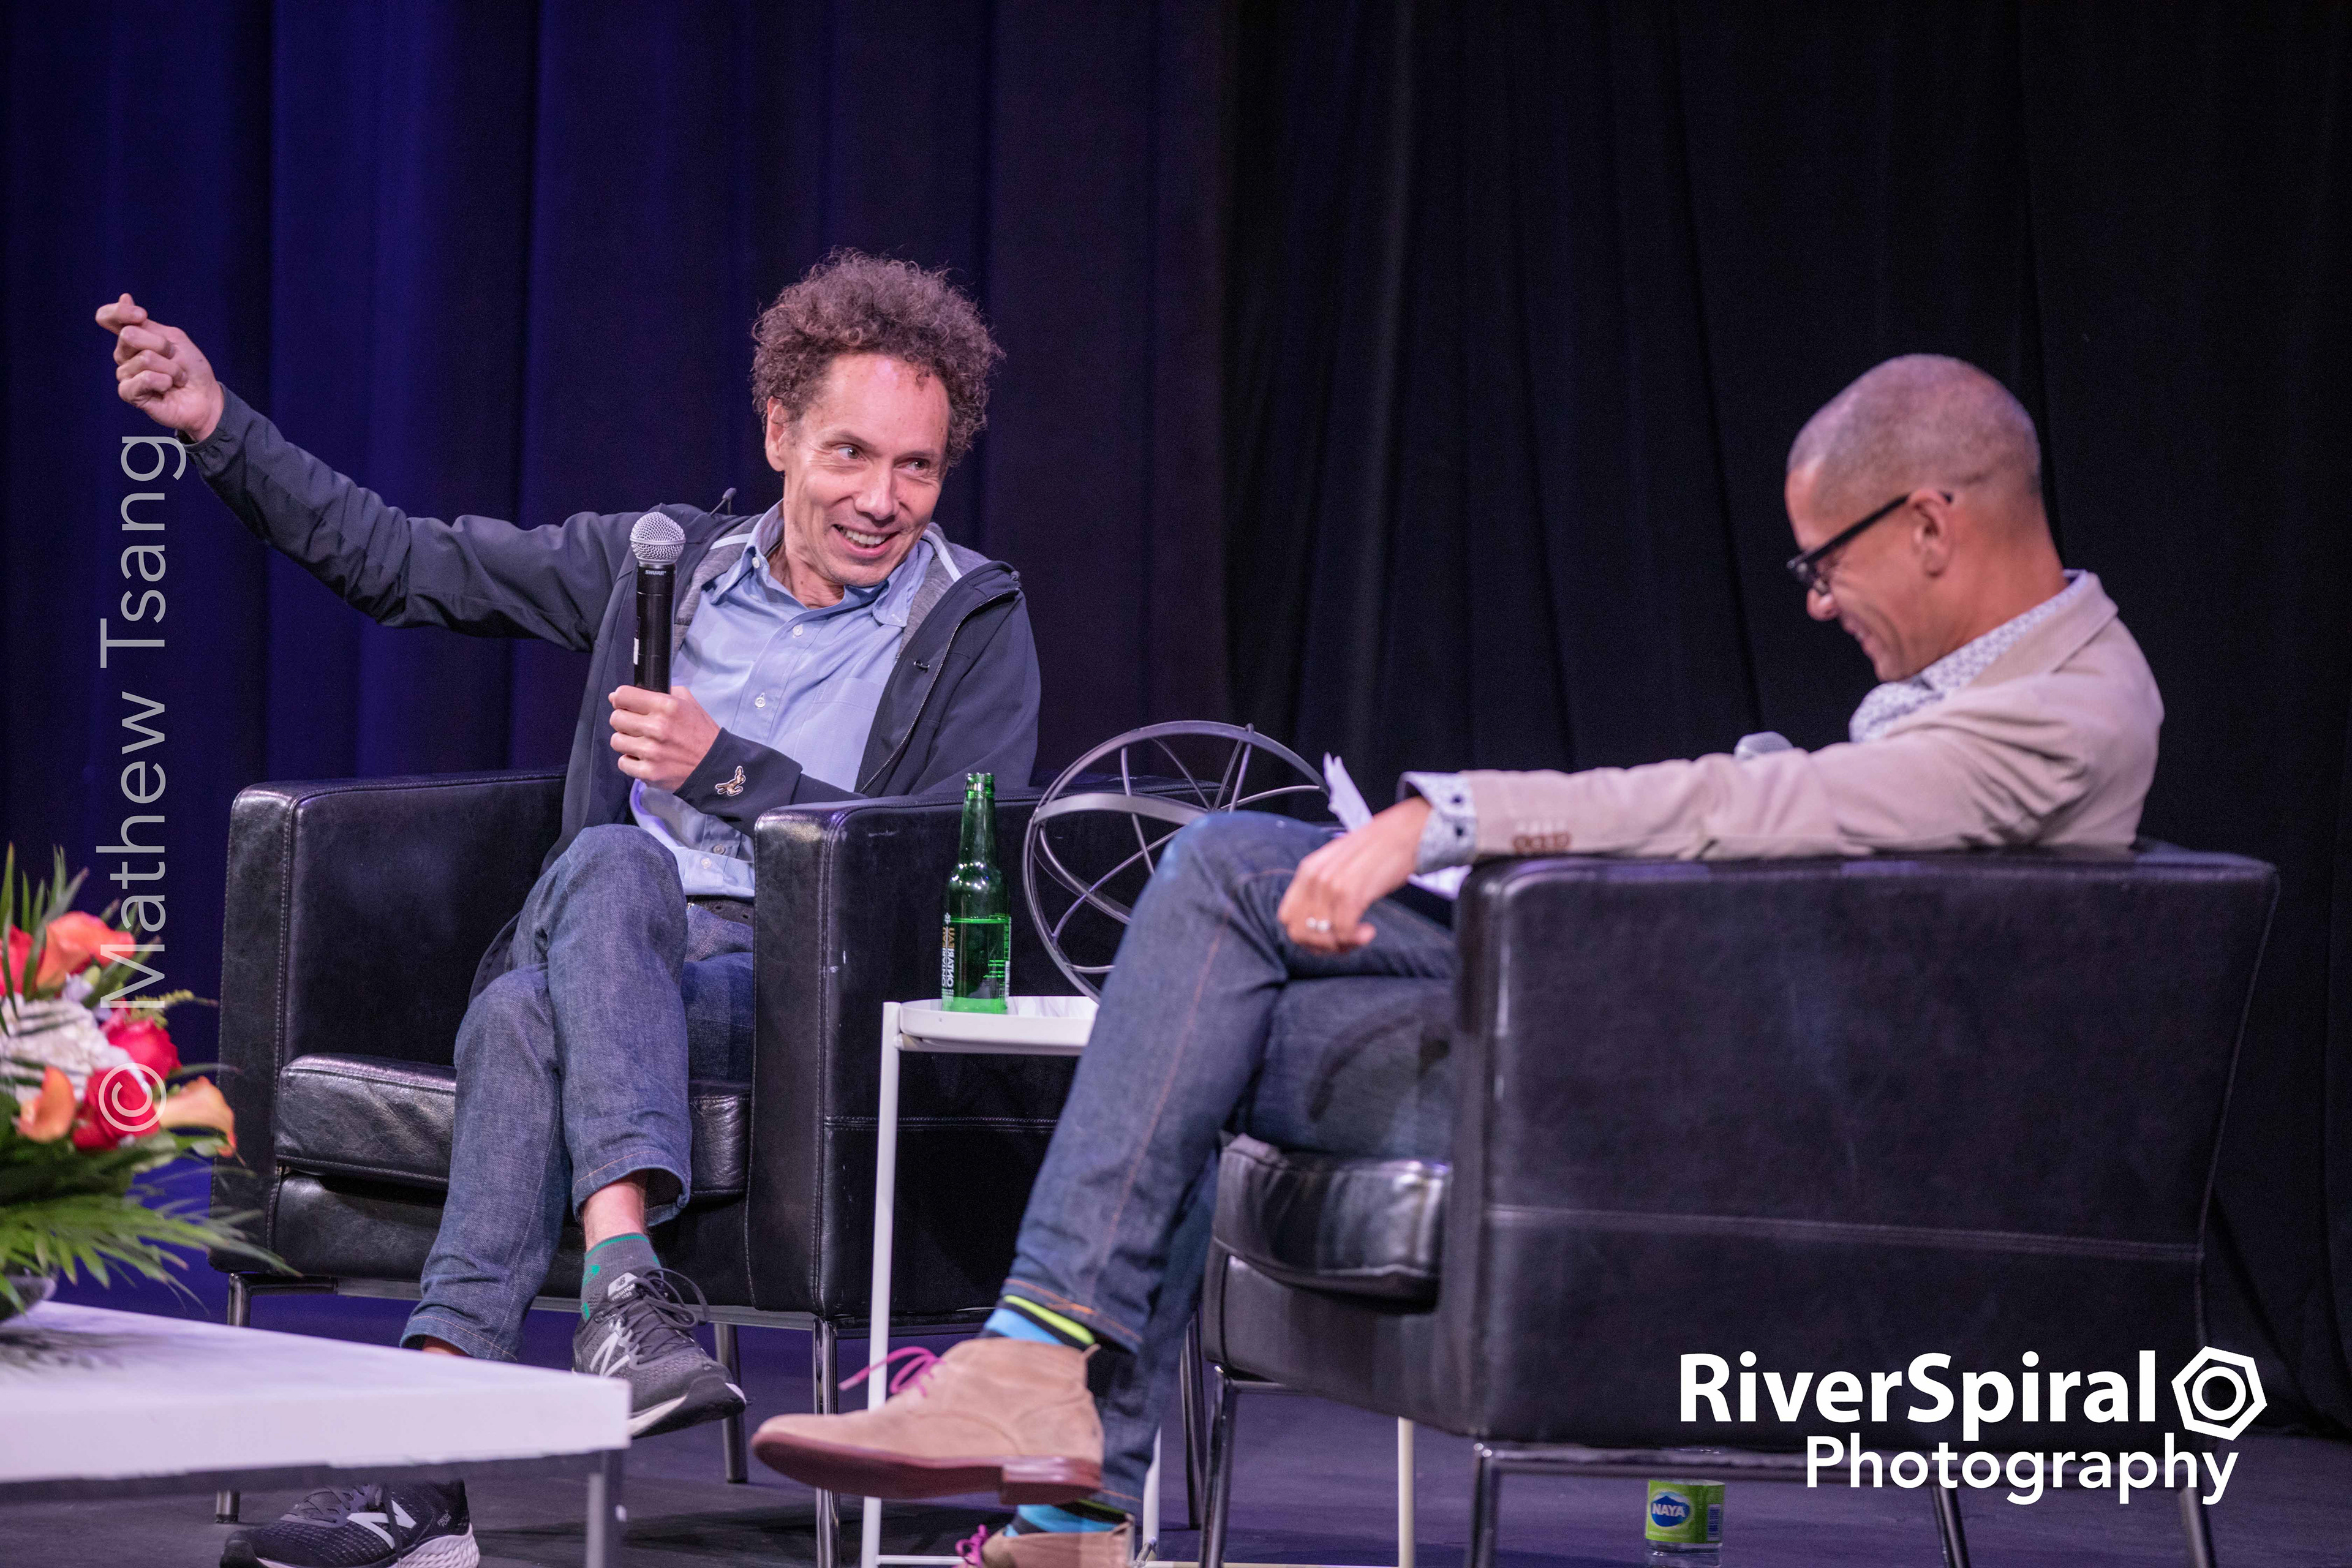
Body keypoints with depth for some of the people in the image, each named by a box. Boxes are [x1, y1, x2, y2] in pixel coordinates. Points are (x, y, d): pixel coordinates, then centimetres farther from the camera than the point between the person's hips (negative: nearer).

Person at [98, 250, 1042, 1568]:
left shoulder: (974, 624, 8)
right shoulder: (667, 562, 18)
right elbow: (405, 565, 22)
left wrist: (725, 768, -11)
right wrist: (219, 427, 15)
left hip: (814, 996, -3)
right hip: (620, 963, 3)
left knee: (543, 992, -34)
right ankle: (628, 1282, -50)